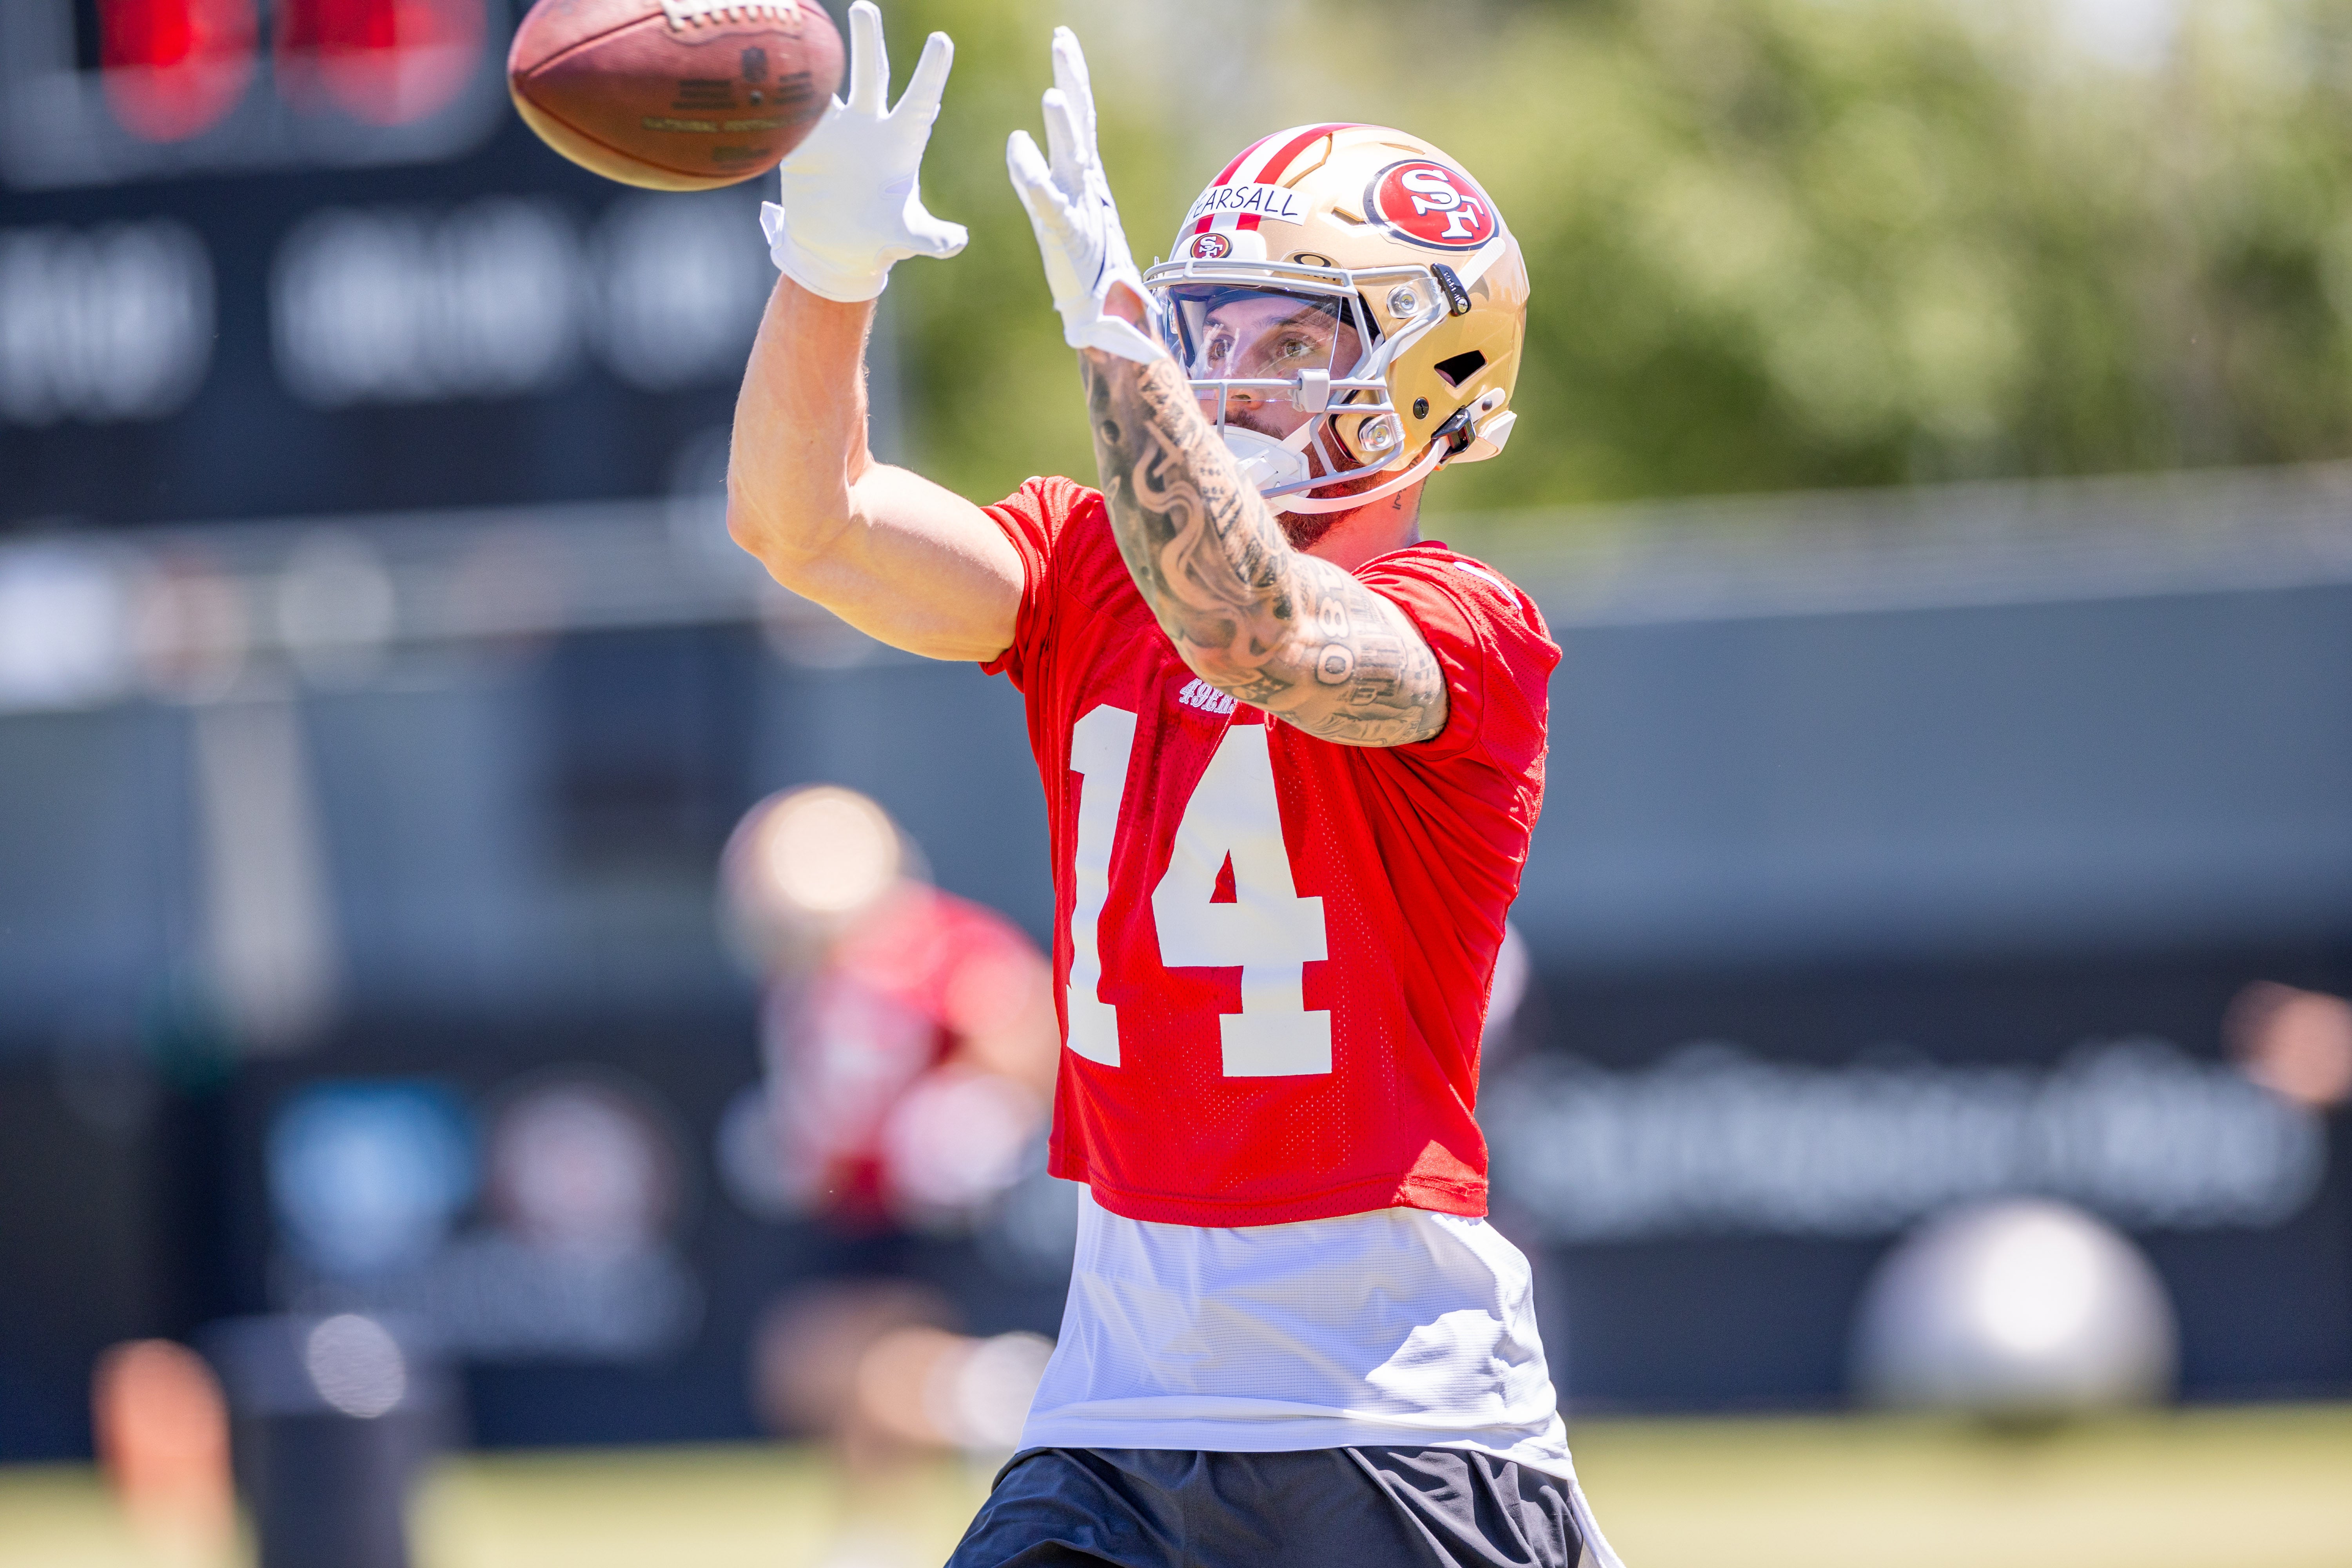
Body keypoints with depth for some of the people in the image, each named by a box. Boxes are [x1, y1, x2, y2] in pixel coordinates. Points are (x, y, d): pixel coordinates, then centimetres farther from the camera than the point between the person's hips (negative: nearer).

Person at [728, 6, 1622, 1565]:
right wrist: (829, 268, -21)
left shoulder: (1469, 631, -9)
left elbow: (1254, 635, -30)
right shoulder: (1098, 568, 9)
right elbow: (803, 524, -4)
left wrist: (1113, 322, -36)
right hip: (1125, 1370, 5)